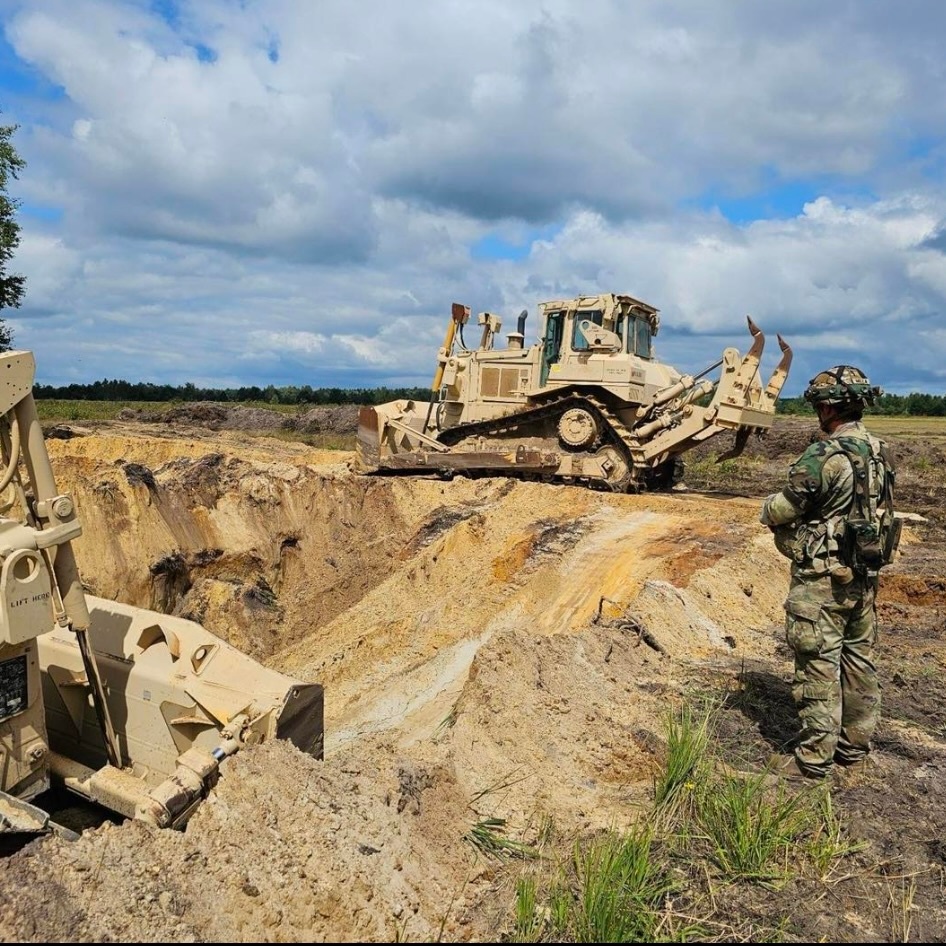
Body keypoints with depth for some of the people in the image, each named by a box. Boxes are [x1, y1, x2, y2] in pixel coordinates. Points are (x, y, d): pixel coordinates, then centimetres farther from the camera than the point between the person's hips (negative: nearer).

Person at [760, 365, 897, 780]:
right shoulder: (881, 453, 5)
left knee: (819, 666, 1)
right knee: (859, 659, 17)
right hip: (865, 575, 8)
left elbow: (778, 514, -16)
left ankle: (814, 757, 10)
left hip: (822, 579, -8)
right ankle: (855, 743, 30)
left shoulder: (822, 457, -21)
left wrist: (769, 507, 7)